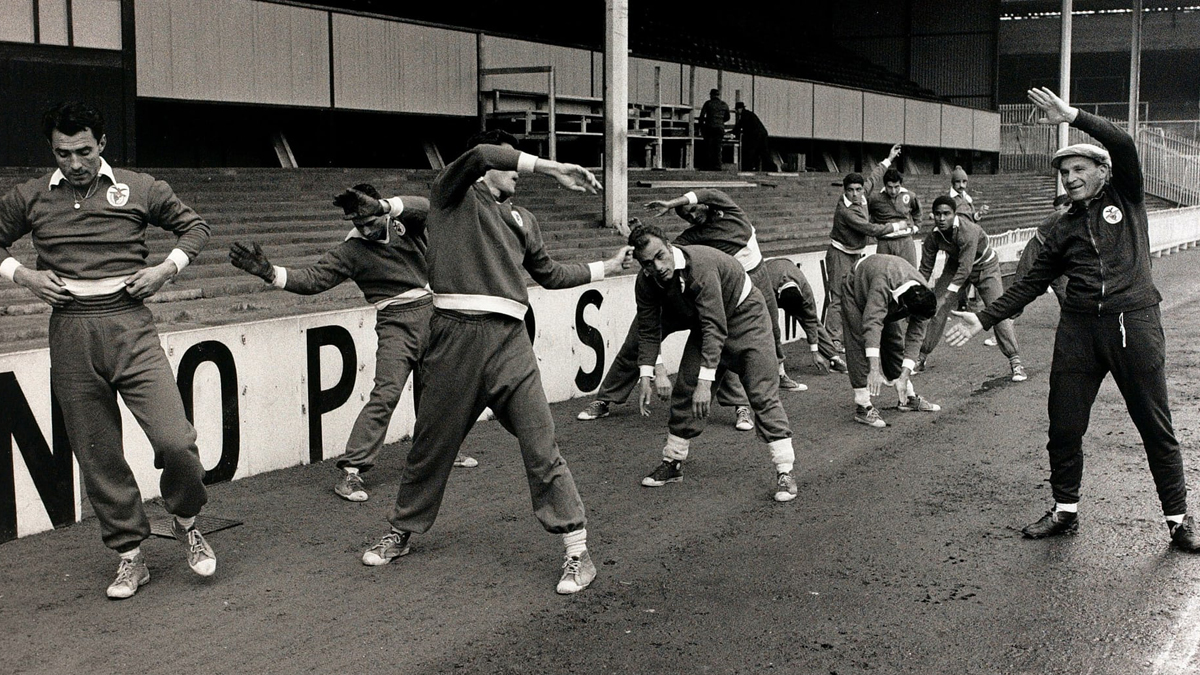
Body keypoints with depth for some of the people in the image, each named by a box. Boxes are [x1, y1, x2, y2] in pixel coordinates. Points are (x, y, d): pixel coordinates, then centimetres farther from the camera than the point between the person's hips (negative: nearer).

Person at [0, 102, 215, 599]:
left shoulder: (139, 189, 5)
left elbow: (194, 226, 16)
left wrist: (167, 268, 1)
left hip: (130, 326, -2)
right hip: (71, 336, 2)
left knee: (175, 441, -14)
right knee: (98, 457, 6)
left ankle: (185, 521, 15)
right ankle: (130, 555, 21)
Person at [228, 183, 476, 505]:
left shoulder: (406, 224, 2)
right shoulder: (351, 250, -7)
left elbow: (423, 207, -19)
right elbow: (312, 279, -14)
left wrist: (384, 207, -35)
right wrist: (269, 272, -29)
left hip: (431, 313, 4)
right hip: (396, 323, -4)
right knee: (386, 394, -18)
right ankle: (350, 472, -19)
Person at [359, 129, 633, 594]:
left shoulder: (522, 220, 23)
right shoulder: (451, 195, 8)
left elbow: (548, 274, 36)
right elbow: (479, 155, -13)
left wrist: (604, 269, 39)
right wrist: (552, 169, -13)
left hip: (508, 339, 3)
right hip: (455, 334, -3)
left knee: (541, 448, -3)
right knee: (430, 446, 10)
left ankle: (577, 551, 3)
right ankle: (400, 534, 32)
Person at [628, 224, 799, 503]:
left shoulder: (700, 265, -37)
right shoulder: (646, 283, -16)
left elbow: (715, 326, -39)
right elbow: (648, 330, -4)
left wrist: (705, 381, -43)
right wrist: (646, 376, -14)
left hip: (744, 315, -6)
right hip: (705, 322, 7)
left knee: (763, 394, -13)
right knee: (684, 391, 2)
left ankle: (785, 472, -10)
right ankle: (672, 462, 16)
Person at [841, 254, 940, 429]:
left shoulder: (922, 295, -27)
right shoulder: (883, 283, -47)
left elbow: (915, 337, -22)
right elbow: (872, 324, -54)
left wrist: (904, 377, -28)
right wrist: (874, 369, -59)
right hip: (856, 291, -5)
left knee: (895, 343, 5)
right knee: (860, 346, -15)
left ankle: (909, 399, 19)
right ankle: (863, 408, -14)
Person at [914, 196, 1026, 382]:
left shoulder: (968, 231, -37)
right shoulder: (934, 235, -20)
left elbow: (965, 268, -39)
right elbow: (925, 268, -11)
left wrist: (946, 295, -41)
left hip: (984, 266, -4)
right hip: (955, 265, 4)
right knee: (935, 310, -6)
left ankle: (1015, 361, -5)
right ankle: (922, 357, 7)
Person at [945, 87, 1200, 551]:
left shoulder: (1126, 198, 7)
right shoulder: (1063, 230, 15)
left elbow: (1124, 145, -11)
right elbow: (1030, 284, 14)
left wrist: (1073, 116, -15)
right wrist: (984, 319, 7)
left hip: (1134, 323, -4)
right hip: (1079, 329, 4)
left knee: (1156, 427, 3)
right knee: (1064, 426, 5)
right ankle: (1065, 511, 21)